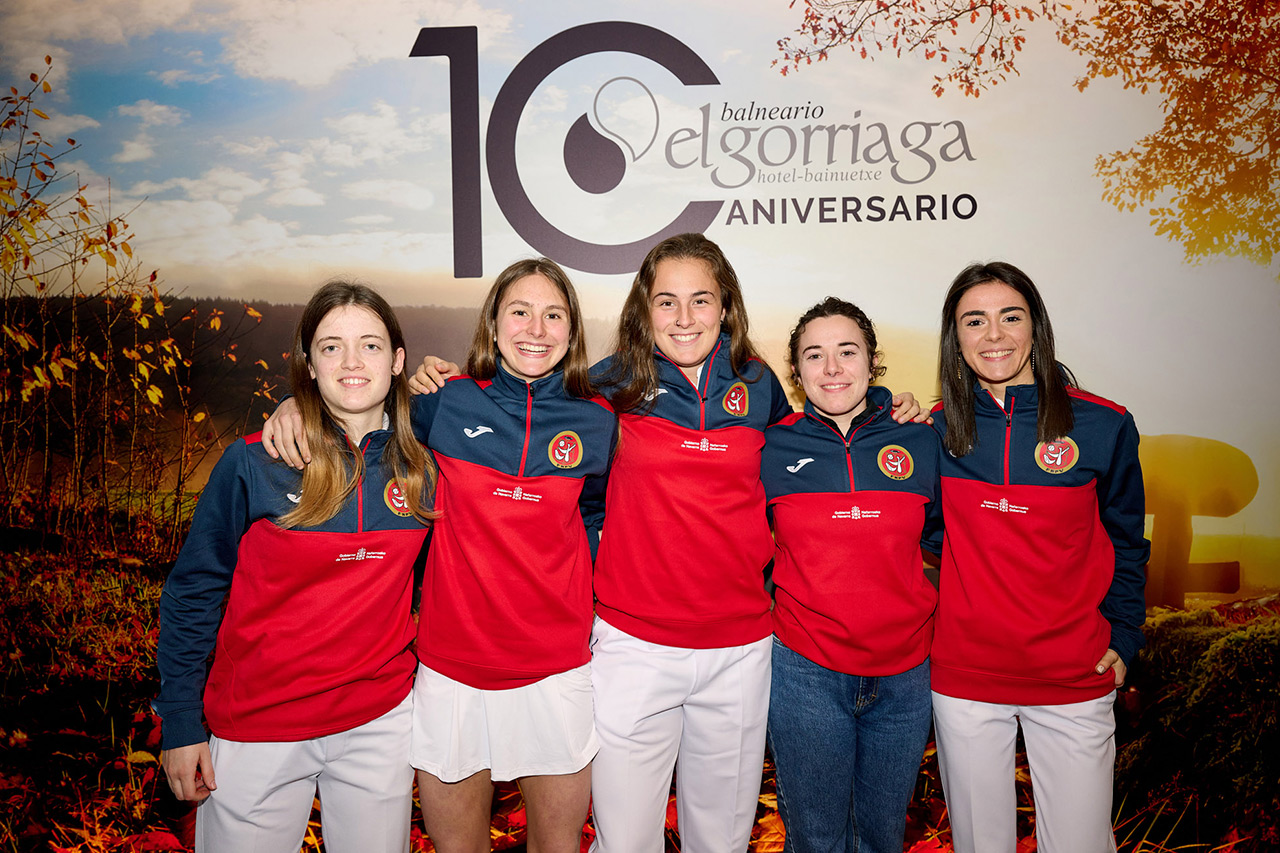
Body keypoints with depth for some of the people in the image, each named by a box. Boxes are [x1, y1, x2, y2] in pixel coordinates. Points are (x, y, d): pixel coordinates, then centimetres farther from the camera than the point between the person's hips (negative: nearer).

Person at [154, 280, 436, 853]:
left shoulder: (422, 464, -4)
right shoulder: (253, 463, -11)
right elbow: (193, 591, -5)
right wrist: (178, 723, -4)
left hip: (380, 721, 2)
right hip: (258, 728, -2)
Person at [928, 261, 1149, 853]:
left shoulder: (1104, 425, -3)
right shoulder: (938, 428, -1)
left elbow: (1125, 541, 7)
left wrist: (1122, 636, 1)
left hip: (1074, 677, 0)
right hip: (963, 676, 1)